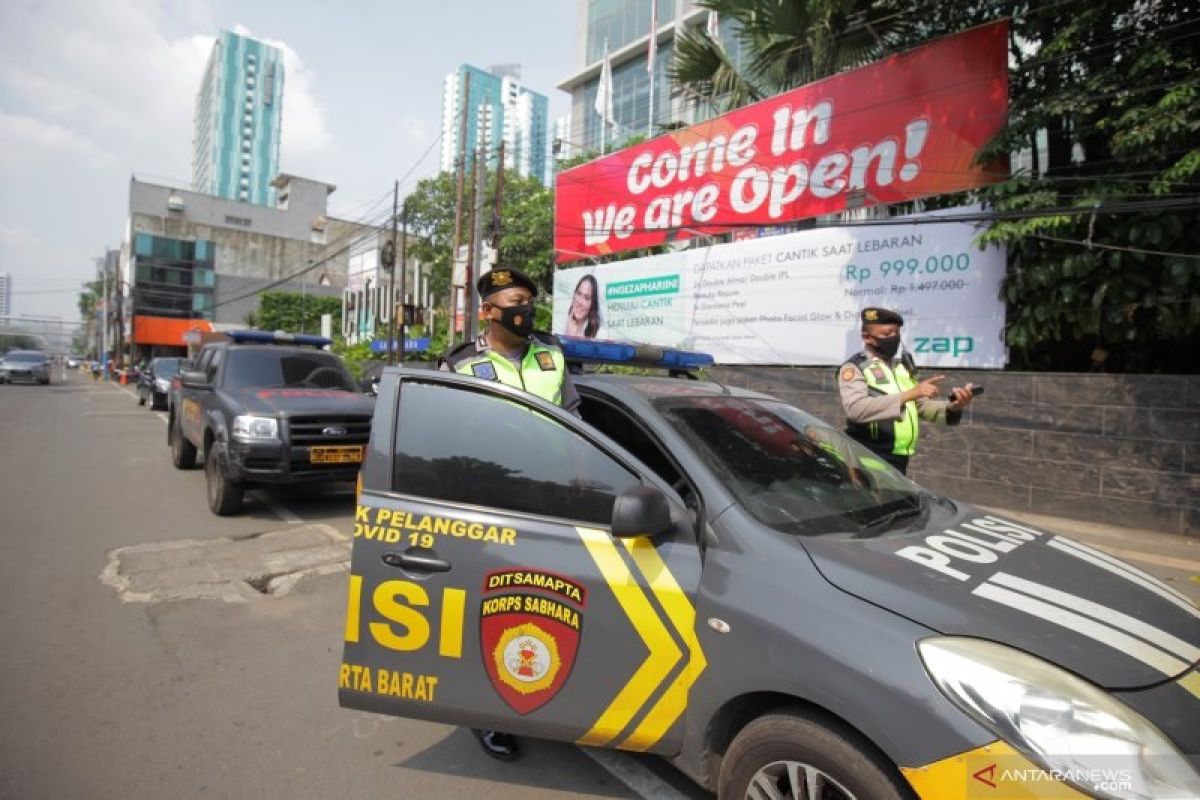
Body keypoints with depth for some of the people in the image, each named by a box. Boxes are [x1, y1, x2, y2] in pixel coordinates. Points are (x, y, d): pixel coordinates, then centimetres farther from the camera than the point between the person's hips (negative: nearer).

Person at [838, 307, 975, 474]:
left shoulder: (903, 366, 17)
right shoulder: (854, 367, -7)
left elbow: (923, 406, 17)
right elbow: (855, 408, -25)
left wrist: (952, 406, -4)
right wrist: (908, 394, -28)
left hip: (899, 460, 8)